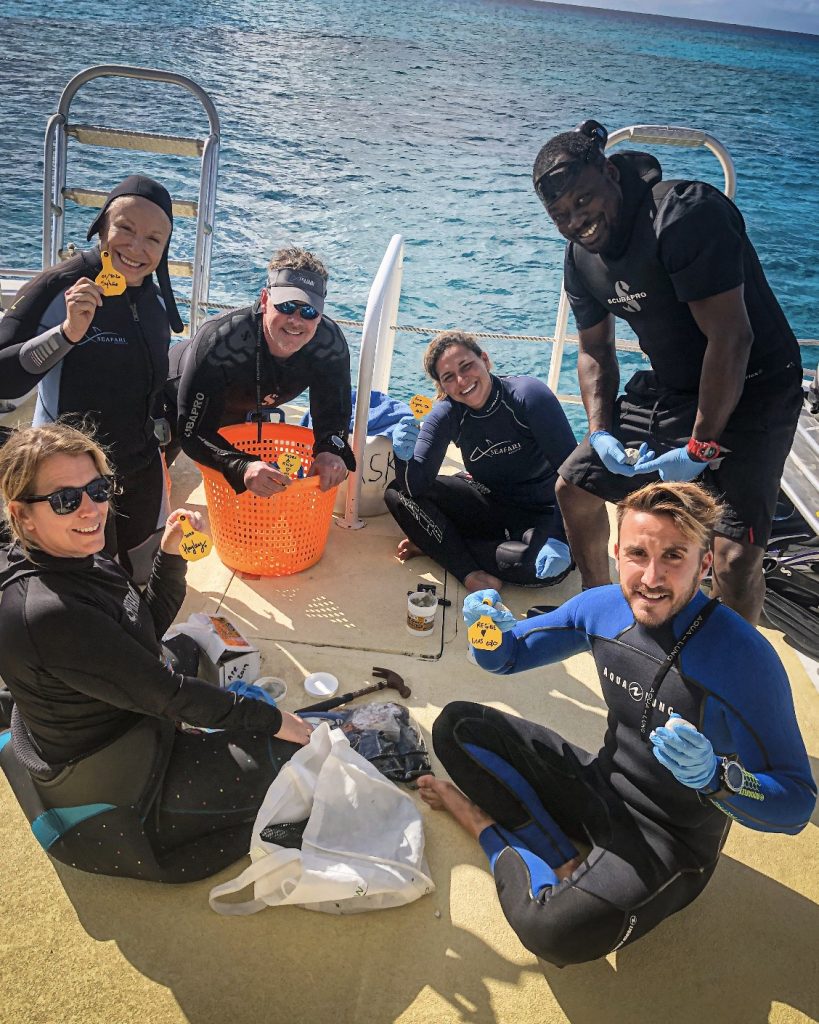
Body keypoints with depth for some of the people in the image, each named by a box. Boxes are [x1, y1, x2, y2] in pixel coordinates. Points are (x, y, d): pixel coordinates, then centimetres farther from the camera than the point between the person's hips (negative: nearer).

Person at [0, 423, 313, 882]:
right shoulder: (49, 614, -35)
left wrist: (171, 555, -10)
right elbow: (161, 691, -28)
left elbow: (149, 627, 5)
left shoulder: (74, 560, -7)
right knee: (292, 754, -5)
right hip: (104, 795, -9)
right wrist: (271, 719, -17)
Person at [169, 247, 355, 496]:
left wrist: (331, 451, -48)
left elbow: (333, 413, -24)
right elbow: (194, 433, -44)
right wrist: (243, 467, -63)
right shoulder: (219, 342, -45)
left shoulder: (330, 343, -31)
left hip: (250, 413, 4)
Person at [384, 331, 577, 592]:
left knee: (548, 566, -37)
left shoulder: (529, 395, -21)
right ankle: (473, 575, -23)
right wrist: (404, 457, -36)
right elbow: (415, 486, -14)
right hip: (489, 504, 3)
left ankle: (434, 544, -15)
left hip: (540, 516, -3)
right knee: (397, 494, -13)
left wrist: (560, 539, -31)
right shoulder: (447, 414, -8)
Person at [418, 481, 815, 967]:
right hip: (601, 788, 6)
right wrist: (495, 629, -20)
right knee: (457, 726, -2)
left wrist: (714, 775, -41)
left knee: (555, 930, -33)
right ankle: (566, 862, -7)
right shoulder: (604, 607, -10)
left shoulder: (745, 659, -27)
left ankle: (491, 826, -3)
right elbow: (507, 657, 5)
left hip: (670, 838, -6)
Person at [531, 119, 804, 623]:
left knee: (736, 555, -20)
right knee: (575, 486, 10)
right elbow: (595, 352, 12)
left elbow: (730, 339, -27)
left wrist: (702, 446, -23)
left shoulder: (686, 215, -25)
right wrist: (601, 433, -4)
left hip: (751, 390, -8)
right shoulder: (581, 258, 1)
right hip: (669, 388, 8)